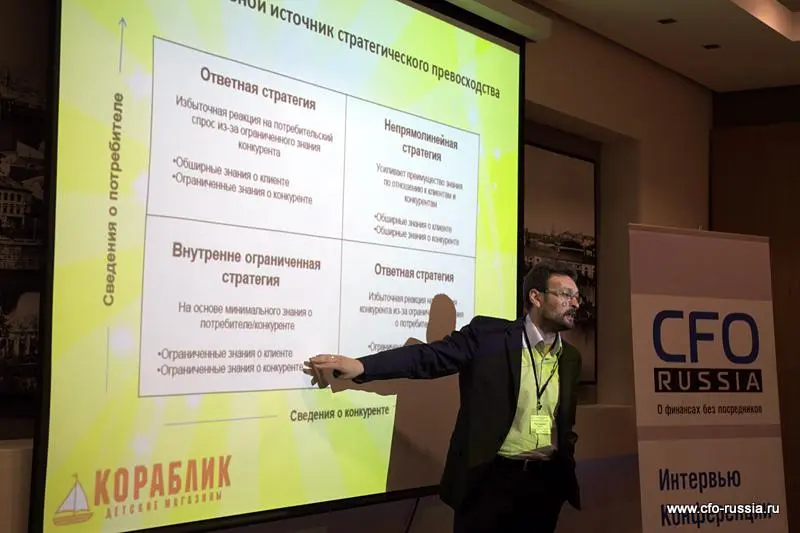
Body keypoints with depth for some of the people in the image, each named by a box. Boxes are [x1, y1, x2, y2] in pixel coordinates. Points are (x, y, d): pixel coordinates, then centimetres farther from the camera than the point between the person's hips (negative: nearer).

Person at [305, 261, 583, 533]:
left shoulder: (570, 356, 11)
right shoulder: (488, 334, -6)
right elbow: (429, 356, -14)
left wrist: (566, 466, 6)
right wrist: (361, 365, -26)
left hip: (547, 481, 5)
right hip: (489, 477, -5)